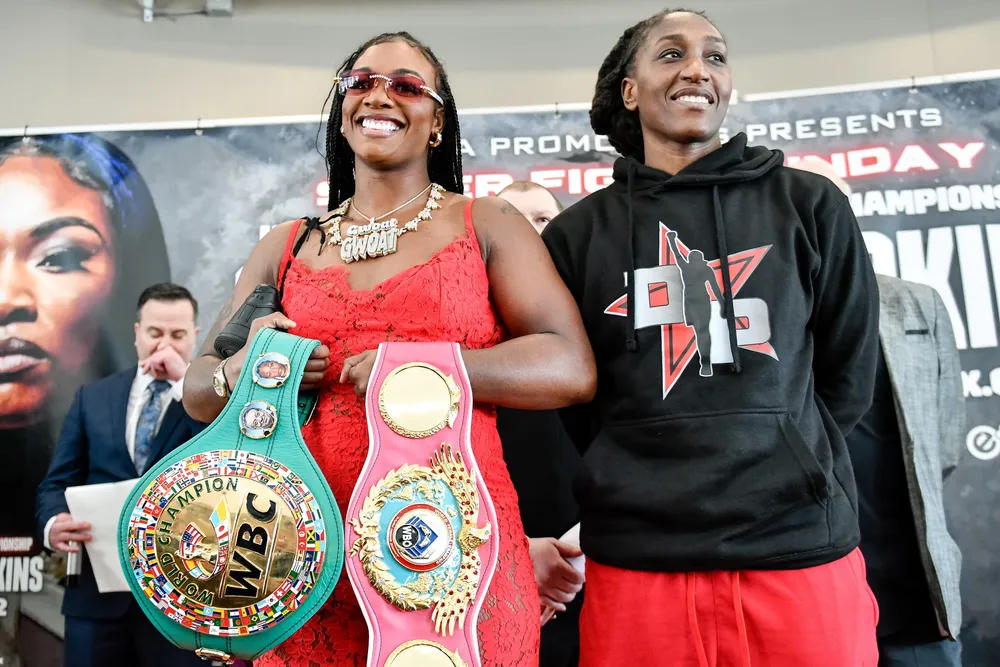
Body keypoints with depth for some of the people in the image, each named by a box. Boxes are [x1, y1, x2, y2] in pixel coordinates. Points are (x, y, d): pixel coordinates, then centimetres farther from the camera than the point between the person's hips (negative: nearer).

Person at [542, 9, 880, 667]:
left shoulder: (810, 206, 5)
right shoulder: (577, 233, 5)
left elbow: (849, 376, 8)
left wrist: (781, 462, 5)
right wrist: (646, 482, 1)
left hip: (803, 551, 1)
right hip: (637, 560, 0)